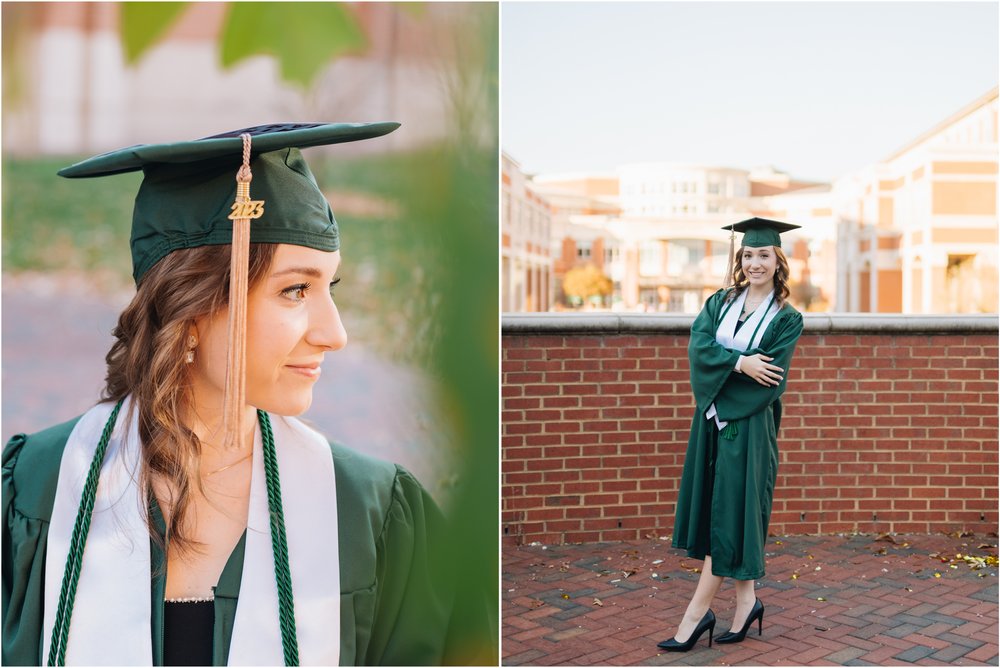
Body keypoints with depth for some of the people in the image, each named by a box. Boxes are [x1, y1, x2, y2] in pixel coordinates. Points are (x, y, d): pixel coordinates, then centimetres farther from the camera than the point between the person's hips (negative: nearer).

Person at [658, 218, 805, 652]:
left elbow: (769, 380, -12)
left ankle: (696, 614, 3)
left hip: (748, 427, -5)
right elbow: (698, 348, -7)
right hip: (711, 421, 5)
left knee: (728, 517, -2)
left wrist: (720, 367, -12)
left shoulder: (787, 319, -3)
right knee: (714, 512, 9)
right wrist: (740, 363, -19)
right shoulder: (720, 302, 9)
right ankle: (746, 603, 21)